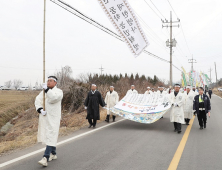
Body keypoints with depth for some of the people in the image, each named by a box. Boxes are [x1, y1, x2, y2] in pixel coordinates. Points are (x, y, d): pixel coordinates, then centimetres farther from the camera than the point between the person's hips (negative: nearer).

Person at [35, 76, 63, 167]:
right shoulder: (44, 91, 13)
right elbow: (38, 100, 2)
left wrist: (47, 89, -21)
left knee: (51, 137, -12)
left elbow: (54, 98, -24)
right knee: (51, 136, 16)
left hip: (53, 118, -6)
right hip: (44, 117, 6)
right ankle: (53, 154, 30)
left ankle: (46, 158, -17)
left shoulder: (58, 91, -4)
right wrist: (40, 109, -14)